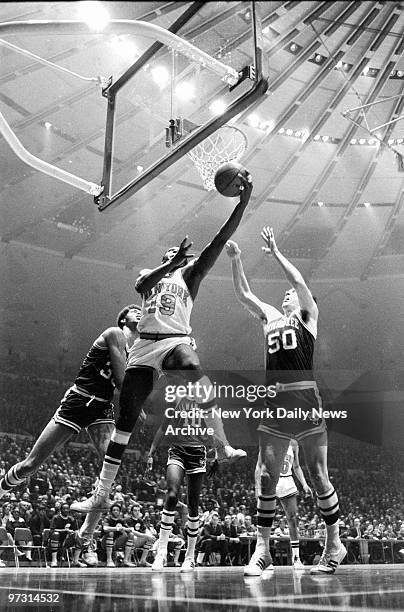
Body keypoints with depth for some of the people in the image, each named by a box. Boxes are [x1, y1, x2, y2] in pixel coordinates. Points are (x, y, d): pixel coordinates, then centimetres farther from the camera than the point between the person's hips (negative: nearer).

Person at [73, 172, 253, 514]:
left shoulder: (190, 273, 13)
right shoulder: (148, 274, 19)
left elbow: (221, 240, 1)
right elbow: (142, 285, -7)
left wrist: (243, 203, -9)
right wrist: (172, 262, -20)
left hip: (176, 341, -2)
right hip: (145, 345, 3)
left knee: (197, 374, -38)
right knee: (124, 422, 3)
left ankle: (223, 445, -25)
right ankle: (101, 496, 12)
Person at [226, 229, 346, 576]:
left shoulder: (308, 315, 7)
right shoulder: (270, 317, 20)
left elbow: (300, 281, -7)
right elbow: (243, 294, 18)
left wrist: (274, 252, -1)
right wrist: (235, 258, 10)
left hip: (305, 400, -5)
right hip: (275, 402, 5)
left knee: (318, 476, 1)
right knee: (265, 477, 1)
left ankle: (335, 544, 15)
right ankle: (263, 549, 8)